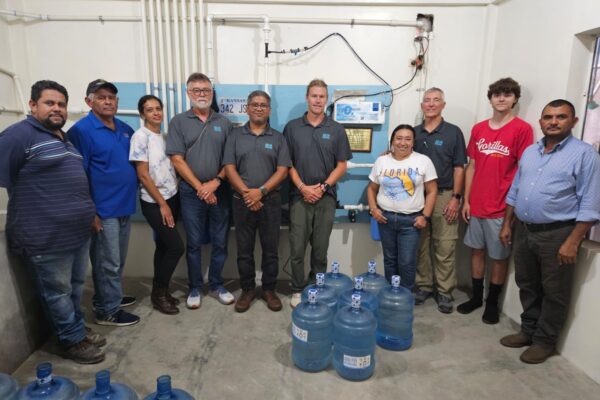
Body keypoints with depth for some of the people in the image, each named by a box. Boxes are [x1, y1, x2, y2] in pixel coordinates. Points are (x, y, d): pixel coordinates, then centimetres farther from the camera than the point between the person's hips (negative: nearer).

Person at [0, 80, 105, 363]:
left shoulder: (65, 139, 16)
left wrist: (90, 213, 23)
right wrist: (28, 216, -12)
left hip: (78, 231, 8)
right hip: (47, 237, -8)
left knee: (75, 287, 20)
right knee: (57, 292, 8)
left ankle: (78, 330, 37)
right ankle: (73, 341, 22)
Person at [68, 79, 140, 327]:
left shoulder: (125, 129, 10)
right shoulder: (81, 130, -11)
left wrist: (131, 194, 12)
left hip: (124, 205, 7)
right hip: (103, 210, -7)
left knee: (118, 260, 18)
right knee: (108, 262, 3)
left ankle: (110, 296, 35)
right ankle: (107, 311, 16)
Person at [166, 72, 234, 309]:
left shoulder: (223, 123, 8)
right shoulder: (179, 122, 2)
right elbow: (177, 160, -5)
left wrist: (215, 182, -9)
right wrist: (200, 187, -10)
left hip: (220, 190, 2)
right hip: (192, 192, -2)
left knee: (220, 242, 8)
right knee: (194, 243, 8)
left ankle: (217, 286, 25)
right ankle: (195, 288, 22)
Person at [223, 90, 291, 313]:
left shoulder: (278, 138, 5)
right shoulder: (235, 135, 6)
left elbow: (282, 170, -3)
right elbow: (229, 168, -2)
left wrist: (261, 191, -15)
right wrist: (246, 193, -14)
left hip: (270, 202, 0)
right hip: (242, 202, 0)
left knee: (271, 249, 7)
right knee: (244, 250, 8)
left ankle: (269, 289, 23)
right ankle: (247, 290, 24)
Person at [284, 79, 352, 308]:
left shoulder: (336, 130, 4)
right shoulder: (292, 127, 4)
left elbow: (341, 166, 3)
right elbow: (286, 163, 2)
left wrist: (322, 187, -9)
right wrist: (302, 187, -10)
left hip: (326, 197, 1)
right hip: (299, 196, 0)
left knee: (320, 248, 9)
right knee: (297, 248, 3)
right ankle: (298, 289, 19)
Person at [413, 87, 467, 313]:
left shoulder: (453, 132, 1)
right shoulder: (414, 133, 9)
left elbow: (459, 167, -2)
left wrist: (456, 197, -8)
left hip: (444, 196, -3)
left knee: (445, 246, 0)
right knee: (421, 245, 9)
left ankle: (444, 291, 11)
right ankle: (423, 286, 20)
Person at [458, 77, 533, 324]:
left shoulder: (522, 129, -8)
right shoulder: (478, 129, 7)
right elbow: (472, 166, 9)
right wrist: (466, 200, 6)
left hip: (502, 207, -4)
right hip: (476, 204, 5)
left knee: (499, 256, 9)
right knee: (477, 250, 15)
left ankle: (492, 303, 26)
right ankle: (476, 297, 31)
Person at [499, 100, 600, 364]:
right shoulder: (530, 152, 10)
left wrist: (572, 242, -18)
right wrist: (506, 224, 12)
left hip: (558, 233, -6)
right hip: (524, 230, 6)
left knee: (554, 292, 7)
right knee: (527, 285, 16)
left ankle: (545, 341, 23)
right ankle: (528, 330, 33)